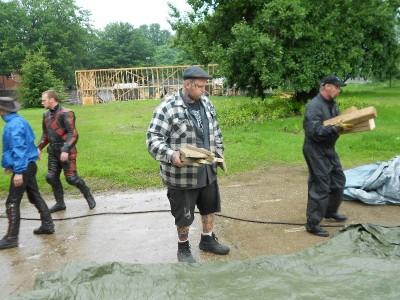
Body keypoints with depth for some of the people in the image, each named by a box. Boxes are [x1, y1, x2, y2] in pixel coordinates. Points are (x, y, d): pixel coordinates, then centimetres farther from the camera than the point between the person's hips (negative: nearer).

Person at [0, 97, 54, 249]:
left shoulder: (14, 124, -20)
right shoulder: (18, 120, 10)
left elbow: (19, 148, -24)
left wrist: (18, 171, -24)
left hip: (23, 168, -10)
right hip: (28, 165, 10)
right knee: (35, 197, 17)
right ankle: (47, 225, 25)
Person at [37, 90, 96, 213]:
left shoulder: (65, 114, -14)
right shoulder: (46, 114, 10)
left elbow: (73, 134, -19)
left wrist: (65, 150, -27)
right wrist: (39, 147, 9)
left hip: (66, 151, -8)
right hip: (53, 151, 8)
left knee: (71, 177, -8)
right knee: (51, 177, 7)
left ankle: (88, 196, 15)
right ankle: (60, 203, 21)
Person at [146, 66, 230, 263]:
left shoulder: (206, 103, 6)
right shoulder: (167, 108, -17)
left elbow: (215, 132, 18)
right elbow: (153, 139, -19)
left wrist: (219, 153, 10)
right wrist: (171, 155, -33)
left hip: (207, 170, 7)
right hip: (182, 174, -6)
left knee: (210, 207, 21)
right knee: (184, 214, 10)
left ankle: (207, 239, 44)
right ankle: (183, 247, 34)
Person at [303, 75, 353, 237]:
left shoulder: (331, 104, 8)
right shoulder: (314, 106, -20)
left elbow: (338, 120, 15)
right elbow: (315, 131, -27)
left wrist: (348, 123, -5)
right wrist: (337, 128, -31)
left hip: (329, 149, 10)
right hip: (316, 151, -9)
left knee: (338, 180, 19)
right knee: (321, 186, -6)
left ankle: (330, 211, 39)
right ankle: (312, 224, 5)